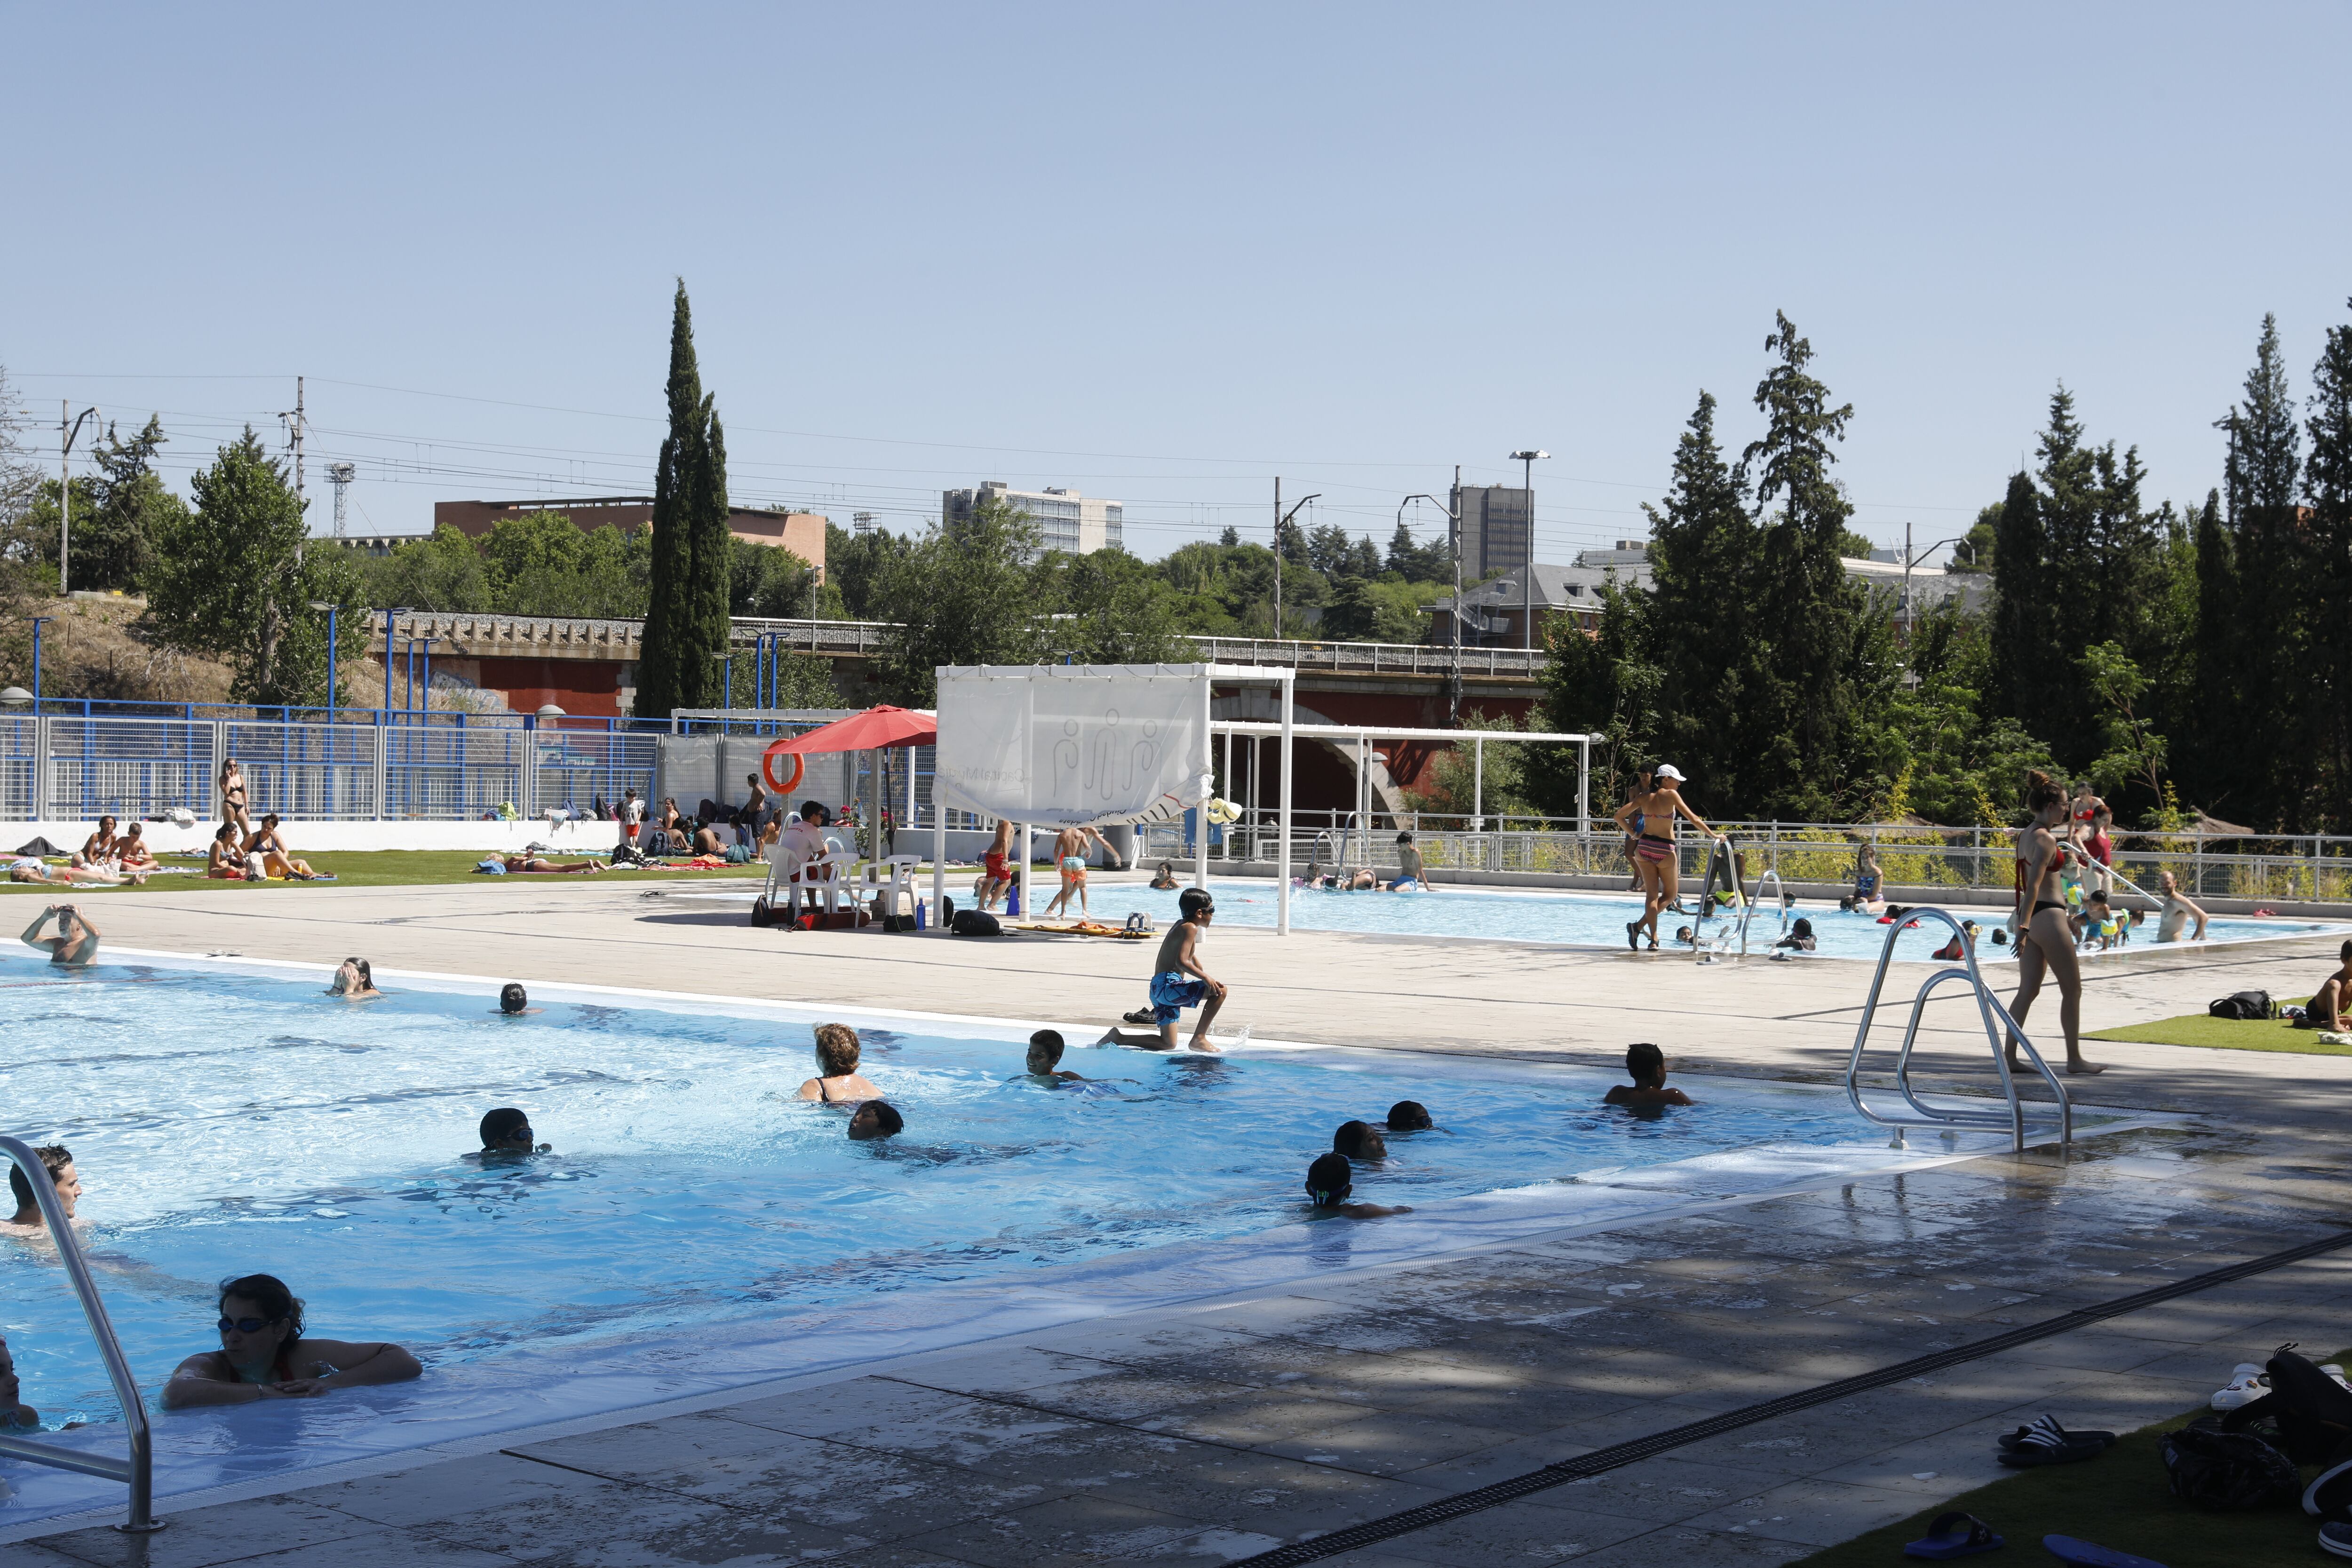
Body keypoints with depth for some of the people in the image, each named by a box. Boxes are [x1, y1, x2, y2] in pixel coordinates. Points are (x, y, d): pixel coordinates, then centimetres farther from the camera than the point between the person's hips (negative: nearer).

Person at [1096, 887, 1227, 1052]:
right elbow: (1182, 961, -23)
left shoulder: (1181, 925, 21)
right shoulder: (1190, 928, -8)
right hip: (1169, 985, -10)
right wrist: (1207, 978, -26)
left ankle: (1118, 1038, 11)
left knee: (1168, 1044, 14)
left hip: (1158, 989, 10)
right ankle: (1199, 1038, -15)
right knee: (1220, 990, -16)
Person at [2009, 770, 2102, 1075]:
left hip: (2031, 916, 9)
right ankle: (2074, 1059, 7)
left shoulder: (2026, 835, 14)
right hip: (2047, 916, -9)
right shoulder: (2046, 839, -15)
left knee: (2028, 990, 9)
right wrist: (2024, 926, -30)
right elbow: (2034, 884, -24)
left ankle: (2009, 1056, 6)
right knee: (2072, 989, 2)